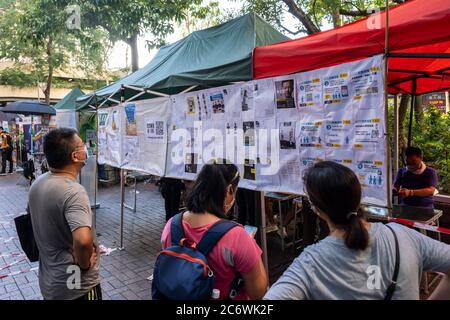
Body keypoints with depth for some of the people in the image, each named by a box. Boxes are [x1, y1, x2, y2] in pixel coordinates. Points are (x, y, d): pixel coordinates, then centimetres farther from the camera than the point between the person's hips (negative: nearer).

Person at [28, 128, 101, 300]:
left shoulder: (37, 183, -2)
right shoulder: (73, 191, -29)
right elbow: (83, 240, -43)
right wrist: (84, 264, -23)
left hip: (48, 281, 8)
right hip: (75, 287, -7)